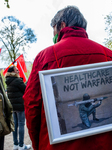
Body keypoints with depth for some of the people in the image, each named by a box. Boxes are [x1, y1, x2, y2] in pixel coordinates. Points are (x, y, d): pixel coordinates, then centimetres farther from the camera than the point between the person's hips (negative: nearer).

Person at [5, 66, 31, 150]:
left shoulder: (9, 81, 11)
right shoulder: (17, 80, -15)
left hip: (13, 105, 8)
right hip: (20, 105, -8)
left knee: (15, 124, 13)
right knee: (21, 124, -1)